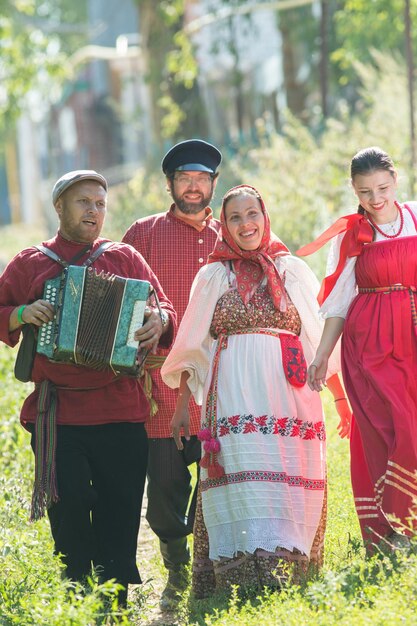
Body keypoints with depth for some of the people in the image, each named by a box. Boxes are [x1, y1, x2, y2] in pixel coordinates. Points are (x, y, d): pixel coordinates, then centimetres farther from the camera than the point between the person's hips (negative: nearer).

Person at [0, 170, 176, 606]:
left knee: (120, 512, 0)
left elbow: (163, 309, 9)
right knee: (69, 508, -8)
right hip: (56, 415, -1)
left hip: (120, 410, 1)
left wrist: (159, 321, -14)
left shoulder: (123, 258, 13)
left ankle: (116, 607, 8)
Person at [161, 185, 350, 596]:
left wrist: (341, 398, 11)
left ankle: (286, 578, -1)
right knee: (243, 484, -13)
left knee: (287, 492, -6)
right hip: (234, 402, -1)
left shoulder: (293, 271, 12)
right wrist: (181, 405, 10)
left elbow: (320, 338, 14)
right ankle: (248, 583, -19)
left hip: (288, 399, 1)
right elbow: (193, 348, 14)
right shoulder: (213, 276, 12)